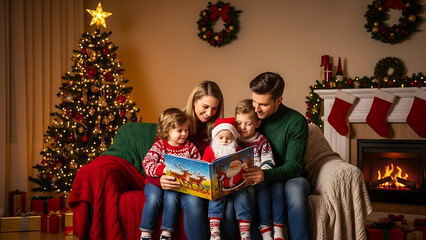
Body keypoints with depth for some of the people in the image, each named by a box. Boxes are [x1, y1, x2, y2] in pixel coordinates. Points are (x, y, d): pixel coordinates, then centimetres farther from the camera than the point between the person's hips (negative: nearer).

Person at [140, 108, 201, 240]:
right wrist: (164, 169, -33)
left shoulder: (189, 147, 6)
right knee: (154, 198, -28)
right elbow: (147, 164, -16)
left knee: (171, 198, -28)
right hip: (155, 181, -1)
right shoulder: (159, 145, -4)